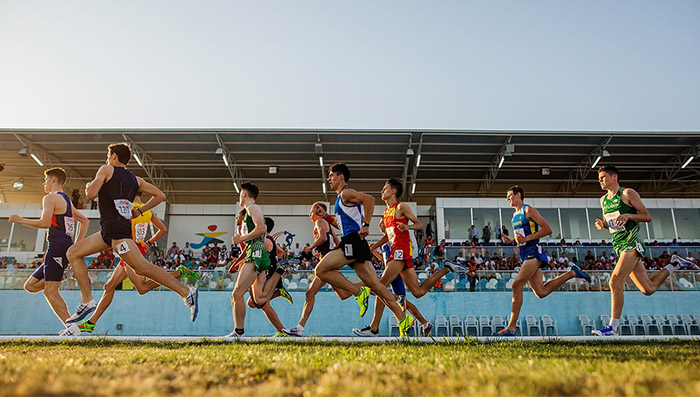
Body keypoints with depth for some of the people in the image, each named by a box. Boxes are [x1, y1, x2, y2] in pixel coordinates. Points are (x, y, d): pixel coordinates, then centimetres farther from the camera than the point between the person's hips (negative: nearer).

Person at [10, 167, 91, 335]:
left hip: (57, 246, -9)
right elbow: (85, 221, 25)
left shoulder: (50, 198, -5)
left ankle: (71, 327, -15)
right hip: (67, 248, 9)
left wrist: (21, 220, -4)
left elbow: (45, 223, -18)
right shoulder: (67, 200, 24)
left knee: (50, 292, -9)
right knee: (30, 286, 14)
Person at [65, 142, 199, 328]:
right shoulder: (136, 179, 19)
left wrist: (88, 186, 14)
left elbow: (91, 194, -9)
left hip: (115, 228, -9)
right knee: (73, 253, 18)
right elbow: (160, 196, 15)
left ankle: (186, 292, -26)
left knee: (142, 267, -18)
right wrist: (139, 211, 19)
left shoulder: (106, 170, 2)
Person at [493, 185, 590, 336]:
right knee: (541, 292, 7)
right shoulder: (515, 215, 20)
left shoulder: (528, 210, -6)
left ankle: (511, 328, -16)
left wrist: (526, 238, -18)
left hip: (533, 252, -9)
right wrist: (511, 240, 11)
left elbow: (547, 229, -12)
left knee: (517, 285, -19)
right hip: (525, 254, 9)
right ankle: (572, 273, 24)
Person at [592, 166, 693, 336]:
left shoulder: (628, 193, -4)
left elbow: (647, 216, -4)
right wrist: (602, 224, 4)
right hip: (619, 247, 8)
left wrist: (628, 215, -20)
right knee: (648, 289, 9)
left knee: (615, 282, -21)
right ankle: (674, 264, 31)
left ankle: (613, 327, -18)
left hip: (631, 243, -7)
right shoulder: (603, 200, 16)